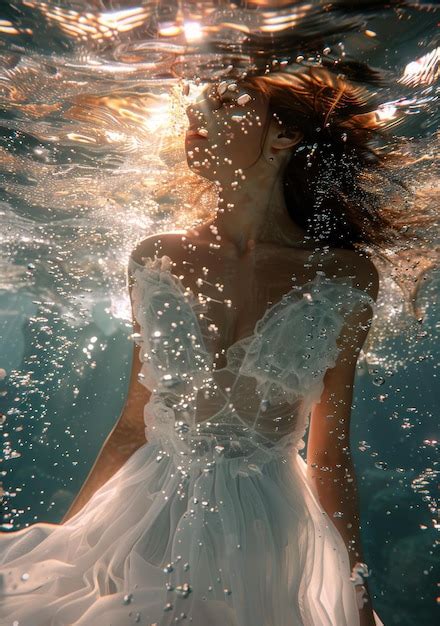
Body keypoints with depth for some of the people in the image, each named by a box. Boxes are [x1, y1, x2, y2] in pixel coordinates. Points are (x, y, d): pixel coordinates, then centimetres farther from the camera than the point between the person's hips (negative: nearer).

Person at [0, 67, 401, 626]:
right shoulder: (156, 261, -6)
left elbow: (330, 457, -3)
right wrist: (63, 536, 7)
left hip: (267, 537, -1)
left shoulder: (344, 278, -10)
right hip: (147, 520, 2)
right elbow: (133, 425, 1)